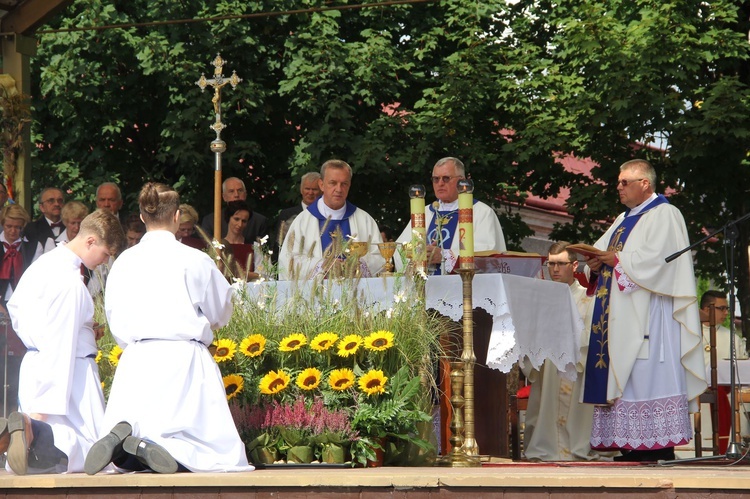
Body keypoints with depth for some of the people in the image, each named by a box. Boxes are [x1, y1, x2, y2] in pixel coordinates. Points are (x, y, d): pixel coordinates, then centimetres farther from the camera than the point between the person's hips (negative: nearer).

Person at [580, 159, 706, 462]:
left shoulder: (664, 215, -4)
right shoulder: (624, 220, 24)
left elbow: (657, 259, -17)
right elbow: (604, 252, 19)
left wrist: (617, 260, -13)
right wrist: (597, 263, -3)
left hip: (647, 315, -9)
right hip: (619, 314, 9)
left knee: (647, 377, -13)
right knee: (623, 378, 2)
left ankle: (659, 448, -13)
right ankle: (633, 447, 1)